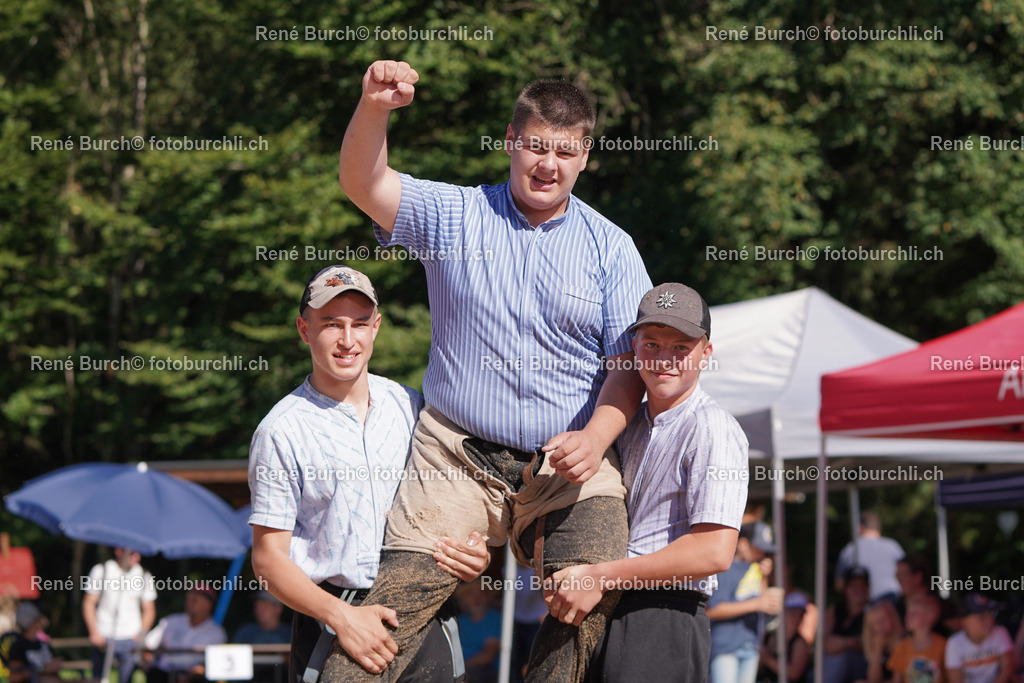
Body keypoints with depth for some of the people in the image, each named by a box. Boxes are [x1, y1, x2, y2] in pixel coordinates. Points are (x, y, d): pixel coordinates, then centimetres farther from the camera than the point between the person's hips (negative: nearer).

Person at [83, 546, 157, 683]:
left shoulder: (144, 576, 7)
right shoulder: (101, 570, 3)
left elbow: (149, 610, 13)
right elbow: (89, 603, 4)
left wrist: (141, 635, -2)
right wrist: (94, 633, -6)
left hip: (131, 638, 1)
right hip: (104, 637, -1)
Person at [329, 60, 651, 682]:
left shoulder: (611, 248, 10)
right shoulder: (456, 216, 8)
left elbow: (629, 361, 5)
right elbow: (365, 186, -6)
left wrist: (595, 439, -13)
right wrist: (374, 108, -27)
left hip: (570, 466, 1)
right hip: (458, 459, -1)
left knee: (596, 596, -19)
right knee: (400, 598, -12)